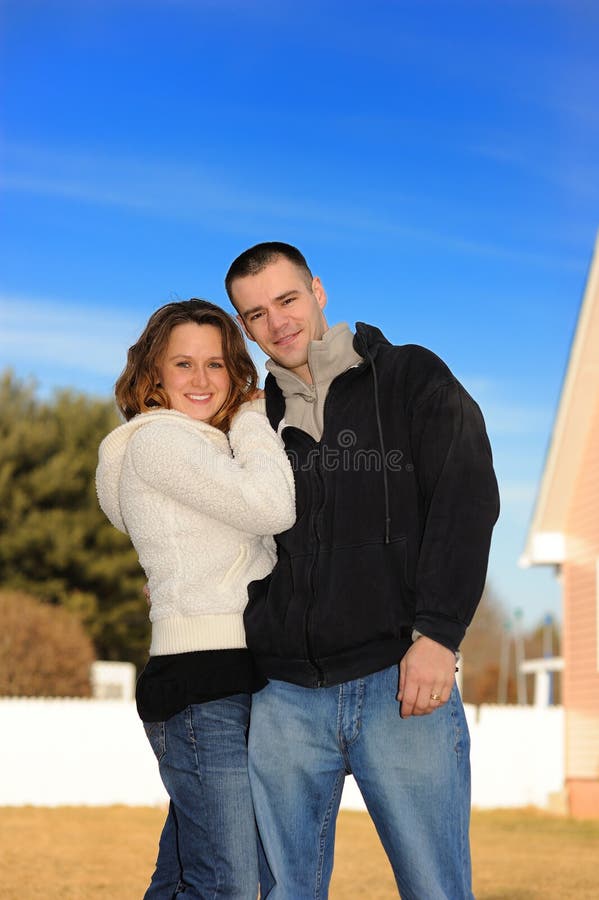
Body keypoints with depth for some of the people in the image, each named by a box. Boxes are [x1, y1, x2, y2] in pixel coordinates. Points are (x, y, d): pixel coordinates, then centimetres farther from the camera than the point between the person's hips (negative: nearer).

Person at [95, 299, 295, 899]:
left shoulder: (200, 447, 24)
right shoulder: (157, 438, -6)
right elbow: (272, 508, -14)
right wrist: (250, 418, -1)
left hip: (236, 683, 10)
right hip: (204, 685, -10)